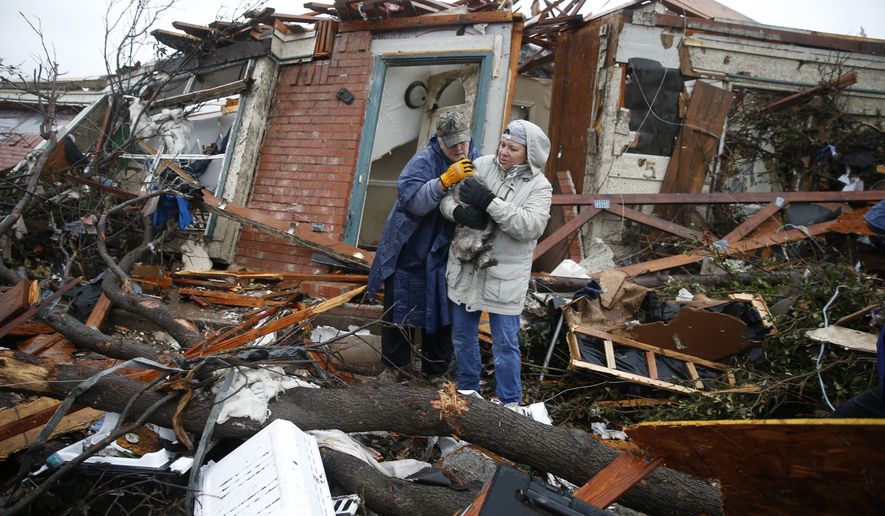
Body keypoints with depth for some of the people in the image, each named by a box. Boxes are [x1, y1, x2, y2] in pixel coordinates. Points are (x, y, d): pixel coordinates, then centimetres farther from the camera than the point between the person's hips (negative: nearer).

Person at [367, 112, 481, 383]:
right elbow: (413, 200, -29)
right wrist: (446, 180, -38)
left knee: (440, 311, 11)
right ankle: (395, 364, 25)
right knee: (400, 309, 7)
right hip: (408, 250, -4)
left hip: (442, 253, 4)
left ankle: (436, 369, 27)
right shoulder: (423, 161, -16)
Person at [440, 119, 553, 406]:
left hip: (504, 277, -4)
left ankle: (509, 404, 22)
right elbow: (447, 195, 1)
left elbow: (531, 226, -21)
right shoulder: (481, 165, 1)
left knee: (505, 344, 4)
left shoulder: (539, 186, -7)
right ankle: (467, 392, 39)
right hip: (465, 268, 4)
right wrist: (458, 210, -23)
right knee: (462, 336, 18)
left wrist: (489, 202, -27)